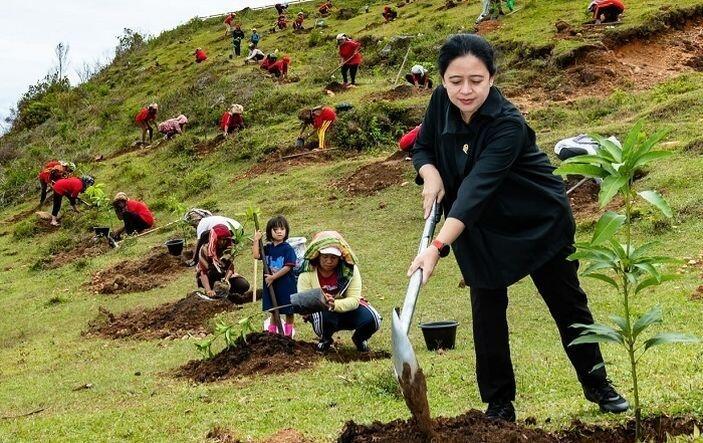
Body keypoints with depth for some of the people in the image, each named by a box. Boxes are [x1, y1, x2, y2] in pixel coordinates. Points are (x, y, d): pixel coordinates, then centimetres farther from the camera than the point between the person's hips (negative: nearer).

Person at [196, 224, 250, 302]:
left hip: (224, 275, 3)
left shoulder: (228, 249, -11)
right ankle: (213, 292, -21)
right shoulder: (205, 250, -22)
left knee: (244, 286, -18)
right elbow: (203, 272, -29)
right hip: (208, 279, -3)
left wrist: (226, 279, -39)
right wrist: (208, 290, -42)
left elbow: (231, 267, -17)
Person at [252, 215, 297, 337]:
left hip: (286, 284, -4)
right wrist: (256, 240, -15)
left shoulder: (288, 249, -11)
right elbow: (256, 255, -9)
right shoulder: (267, 248, 3)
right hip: (271, 284, 4)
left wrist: (273, 277, -17)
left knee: (288, 311, 8)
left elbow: (288, 267, -17)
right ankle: (272, 332, 31)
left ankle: (288, 334, 22)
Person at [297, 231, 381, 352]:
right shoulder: (307, 273, -16)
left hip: (347, 309, 1)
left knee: (372, 319, -26)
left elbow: (354, 300, -19)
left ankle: (359, 338, 12)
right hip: (321, 312, -1)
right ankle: (325, 339, 1)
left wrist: (335, 304, -40)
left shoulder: (350, 270, -16)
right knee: (324, 315, -37)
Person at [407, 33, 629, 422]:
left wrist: (438, 246, -51)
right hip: (482, 228, 4)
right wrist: (430, 175, -22)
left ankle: (597, 385, 28)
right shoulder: (441, 103, -14)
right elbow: (422, 147, 2)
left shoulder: (508, 124, -33)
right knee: (487, 311, 2)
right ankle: (499, 403, 15)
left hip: (539, 223, -4)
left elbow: (478, 187, -42)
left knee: (567, 304, 9)